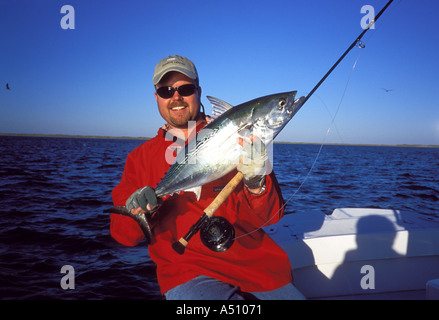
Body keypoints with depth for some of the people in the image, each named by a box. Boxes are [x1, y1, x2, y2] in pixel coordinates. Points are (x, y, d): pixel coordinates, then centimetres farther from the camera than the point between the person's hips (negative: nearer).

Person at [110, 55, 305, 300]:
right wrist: (135, 212, -16)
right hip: (189, 273, -1)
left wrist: (256, 185, -20)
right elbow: (124, 236, 5)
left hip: (253, 261, 1)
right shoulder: (141, 157, 8)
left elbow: (269, 216, 0)